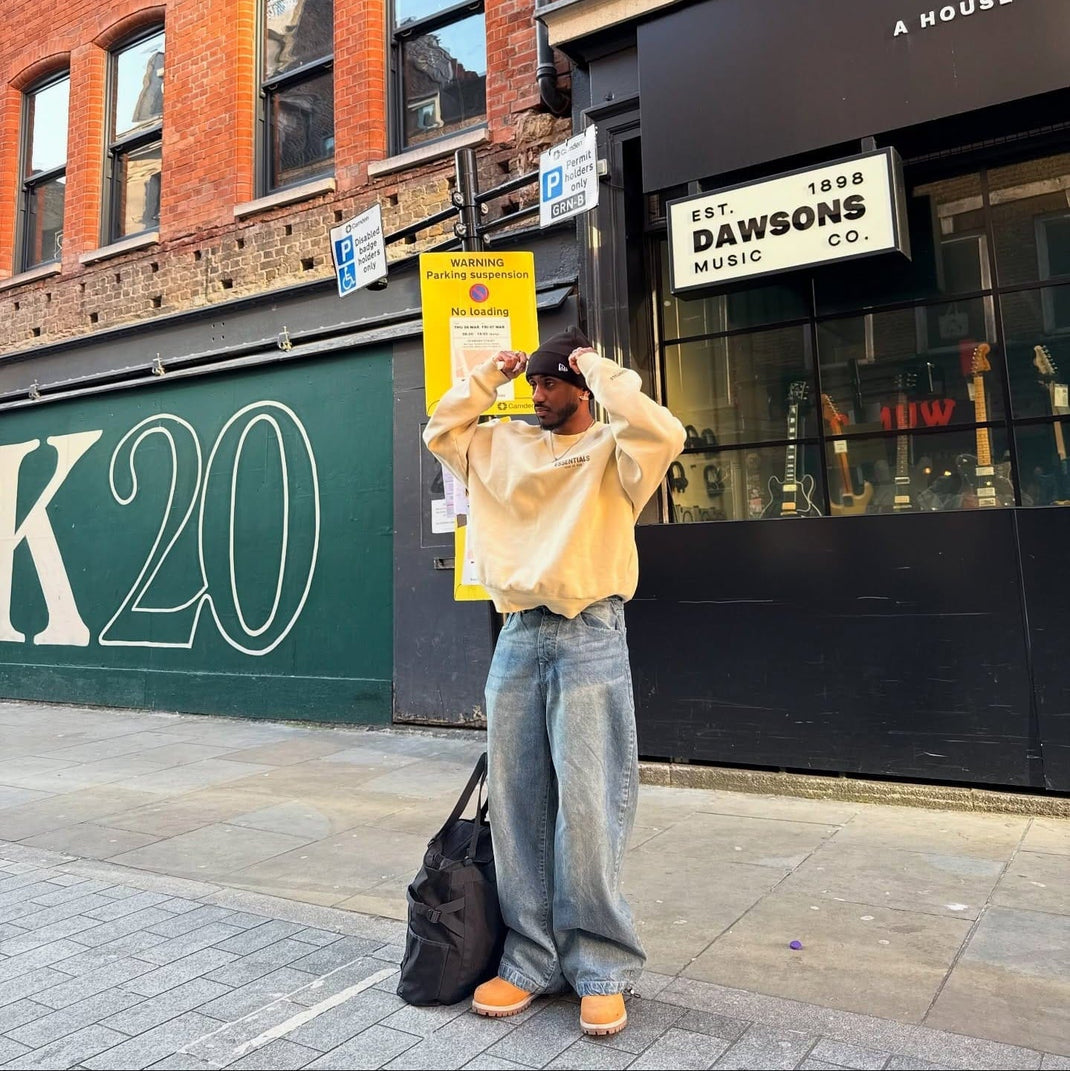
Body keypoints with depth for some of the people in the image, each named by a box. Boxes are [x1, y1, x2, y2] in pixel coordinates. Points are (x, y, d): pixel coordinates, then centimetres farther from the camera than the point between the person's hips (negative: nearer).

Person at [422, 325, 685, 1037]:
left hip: (589, 639, -5)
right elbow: (439, 432, 21)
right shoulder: (504, 445, 16)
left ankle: (603, 969, 11)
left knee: (588, 808, -4)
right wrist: (489, 378, 12)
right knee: (517, 807, 8)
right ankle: (531, 960, 20)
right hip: (518, 637, 6)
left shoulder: (611, 449, -1)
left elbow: (665, 435, -20)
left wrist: (601, 370, -10)